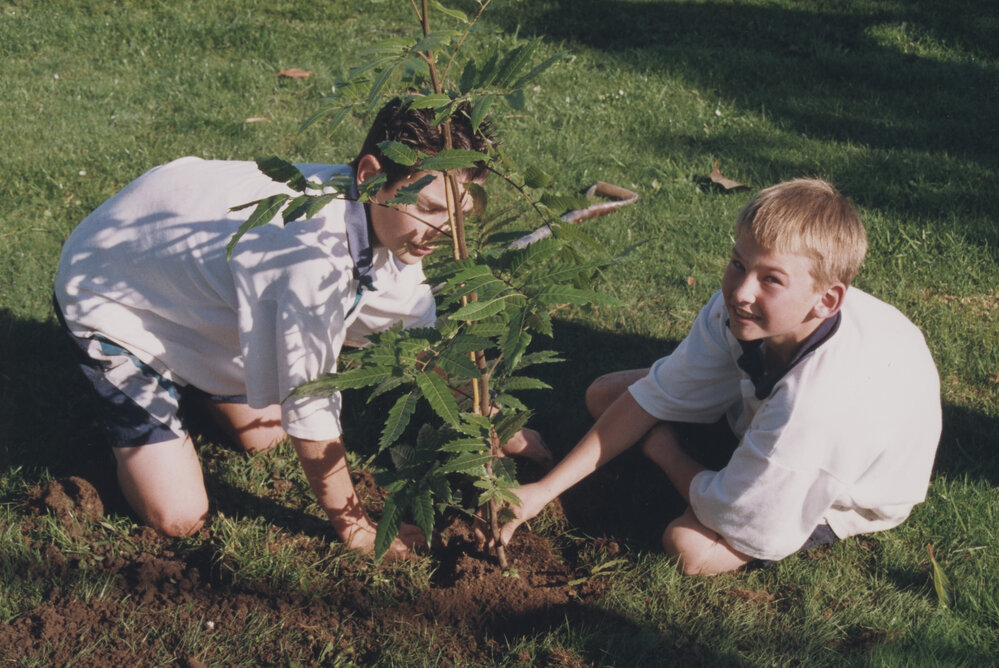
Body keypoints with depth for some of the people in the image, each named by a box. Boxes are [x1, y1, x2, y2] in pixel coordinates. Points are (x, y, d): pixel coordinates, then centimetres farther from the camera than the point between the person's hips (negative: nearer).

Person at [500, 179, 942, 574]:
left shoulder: (820, 400, -46)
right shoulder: (737, 309, -26)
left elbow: (738, 522, -32)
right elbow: (657, 396, -14)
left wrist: (664, 449, -12)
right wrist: (544, 490, -17)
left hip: (847, 495, -6)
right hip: (759, 411, 6)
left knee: (689, 547, -26)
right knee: (604, 394, -2)